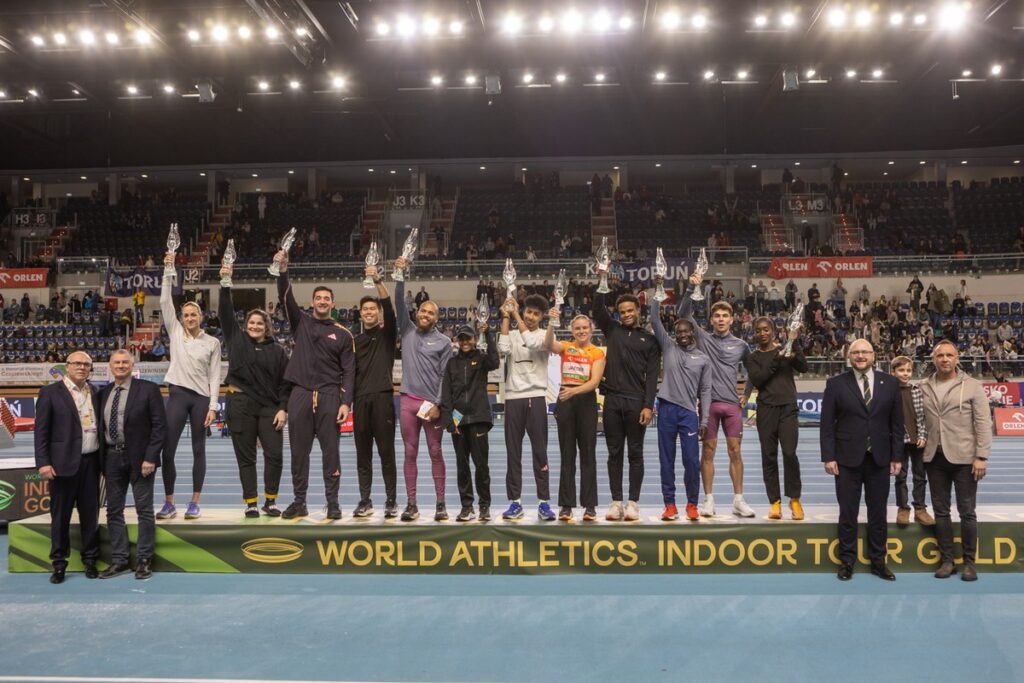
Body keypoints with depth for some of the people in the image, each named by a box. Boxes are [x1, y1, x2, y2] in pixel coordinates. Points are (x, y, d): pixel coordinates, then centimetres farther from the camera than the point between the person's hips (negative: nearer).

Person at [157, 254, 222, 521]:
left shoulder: (212, 342, 4)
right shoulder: (175, 332, 7)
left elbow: (214, 376, 2)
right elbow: (165, 302, 0)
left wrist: (213, 406, -6)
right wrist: (168, 270, -6)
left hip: (201, 397, -1)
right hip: (178, 394, 1)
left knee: (198, 450, 5)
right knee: (167, 450, -2)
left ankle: (194, 503, 12)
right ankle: (169, 503, 9)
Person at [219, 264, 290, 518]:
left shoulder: (278, 351, 7)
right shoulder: (236, 339, 8)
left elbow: (285, 382, 4)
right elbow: (227, 312, 1)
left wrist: (283, 409, -5)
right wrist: (225, 284, -6)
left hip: (269, 407, 1)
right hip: (240, 405, 0)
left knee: (275, 455, -3)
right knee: (246, 457, 4)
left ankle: (270, 501, 12)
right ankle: (251, 502, 12)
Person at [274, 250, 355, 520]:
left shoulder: (343, 334, 5)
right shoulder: (301, 322, 11)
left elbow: (348, 371, 1)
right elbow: (286, 299, -3)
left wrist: (346, 402, -9)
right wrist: (283, 271, -18)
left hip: (329, 396, -2)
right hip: (300, 394, 2)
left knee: (330, 450, 1)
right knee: (299, 451, 6)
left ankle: (333, 502, 8)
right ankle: (299, 502, 15)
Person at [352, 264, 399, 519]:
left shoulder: (387, 335, 6)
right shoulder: (355, 340, 16)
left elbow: (389, 308, -11)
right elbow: (349, 372, 13)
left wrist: (378, 281, -21)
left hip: (383, 397, -3)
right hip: (361, 399, 4)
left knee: (386, 452, -2)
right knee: (363, 453, 6)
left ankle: (391, 501, 5)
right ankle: (365, 501, 12)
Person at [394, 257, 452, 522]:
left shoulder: (444, 342, 2)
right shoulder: (407, 331, 11)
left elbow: (445, 377, -2)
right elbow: (399, 304, 3)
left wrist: (438, 404, -10)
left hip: (432, 403, -3)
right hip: (408, 401, 3)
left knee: (435, 453, 2)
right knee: (410, 453, 5)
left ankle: (441, 504, 8)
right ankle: (411, 504, 11)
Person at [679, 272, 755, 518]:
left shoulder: (741, 345, 9)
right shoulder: (703, 338, 4)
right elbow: (684, 314, -5)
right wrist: (691, 288, -14)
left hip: (732, 405, 1)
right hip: (708, 403, -1)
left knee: (735, 451, 2)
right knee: (708, 451, 2)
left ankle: (738, 500, 10)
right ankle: (709, 500, 10)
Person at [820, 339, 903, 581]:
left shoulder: (890, 383, 4)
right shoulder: (836, 384, -1)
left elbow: (897, 423, 6)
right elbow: (827, 424, -2)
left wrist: (897, 456, 2)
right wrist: (828, 457, -8)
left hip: (879, 458, 2)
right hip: (848, 459, -1)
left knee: (878, 512, 9)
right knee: (848, 512, 5)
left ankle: (878, 561, 21)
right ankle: (847, 561, 17)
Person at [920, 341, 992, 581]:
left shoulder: (972, 386, -2)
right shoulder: (924, 388, 6)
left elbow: (983, 423, -5)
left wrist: (981, 456, -11)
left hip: (963, 457, -3)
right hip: (935, 457, 3)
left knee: (967, 512, 3)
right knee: (941, 511, 9)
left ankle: (969, 561, 14)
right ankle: (946, 559, 19)